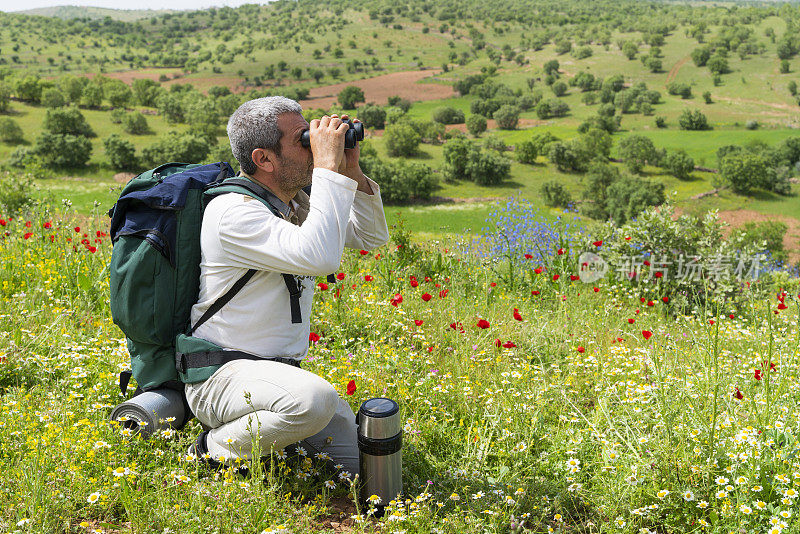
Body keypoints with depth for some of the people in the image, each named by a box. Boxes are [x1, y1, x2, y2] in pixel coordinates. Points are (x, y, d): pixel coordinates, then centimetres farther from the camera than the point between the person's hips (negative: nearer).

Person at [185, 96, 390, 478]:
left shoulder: (296, 203, 6)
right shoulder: (234, 211, -21)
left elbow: (372, 237, 13)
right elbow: (319, 257, -35)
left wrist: (351, 171, -2)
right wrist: (329, 167, -28)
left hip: (281, 371, 8)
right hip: (222, 374, -8)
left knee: (362, 465, 0)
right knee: (316, 400, -37)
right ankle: (214, 452, -11)